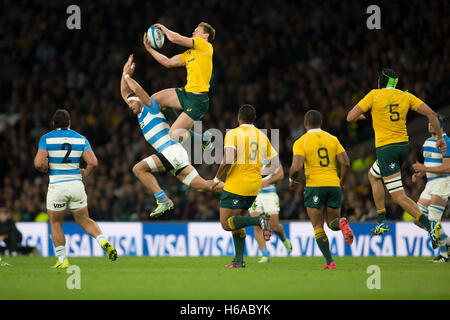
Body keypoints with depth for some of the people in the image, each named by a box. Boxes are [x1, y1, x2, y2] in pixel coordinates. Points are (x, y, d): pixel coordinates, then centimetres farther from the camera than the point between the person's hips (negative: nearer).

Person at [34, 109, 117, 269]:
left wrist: (45, 168, 8)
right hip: (76, 184, 3)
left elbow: (39, 163, -15)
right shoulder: (81, 139, 4)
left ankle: (62, 260, 8)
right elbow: (93, 162, -6)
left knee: (55, 224, 13)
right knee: (84, 220, 17)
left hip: (57, 185, -3)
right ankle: (103, 241, -8)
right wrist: (85, 174, 14)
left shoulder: (46, 138, -4)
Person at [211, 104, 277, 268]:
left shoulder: (233, 134, -8)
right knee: (236, 221, 18)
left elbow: (228, 160, -21)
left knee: (227, 224, -3)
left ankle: (259, 220, -24)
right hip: (254, 186, 7)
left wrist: (217, 178, -5)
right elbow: (274, 163, 11)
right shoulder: (262, 136, 10)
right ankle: (239, 259, 9)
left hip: (236, 185, -7)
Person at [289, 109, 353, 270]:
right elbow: (345, 163, 1)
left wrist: (291, 179, 7)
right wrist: (342, 182, 16)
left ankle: (329, 261, -7)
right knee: (332, 223, 16)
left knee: (318, 227, 7)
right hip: (334, 185, 3)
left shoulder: (300, 142, -2)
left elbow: (296, 167, -14)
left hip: (314, 186, -3)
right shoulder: (332, 139, 9)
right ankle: (341, 223, -22)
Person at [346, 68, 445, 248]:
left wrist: (360, 116, 19)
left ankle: (430, 226, -29)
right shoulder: (406, 96, 7)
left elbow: (350, 117, -5)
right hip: (403, 145, 6)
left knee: (399, 197, -10)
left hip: (385, 148, -6)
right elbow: (430, 113, 0)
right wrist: (440, 137, 7)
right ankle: (382, 221, 27)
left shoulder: (375, 95, -4)